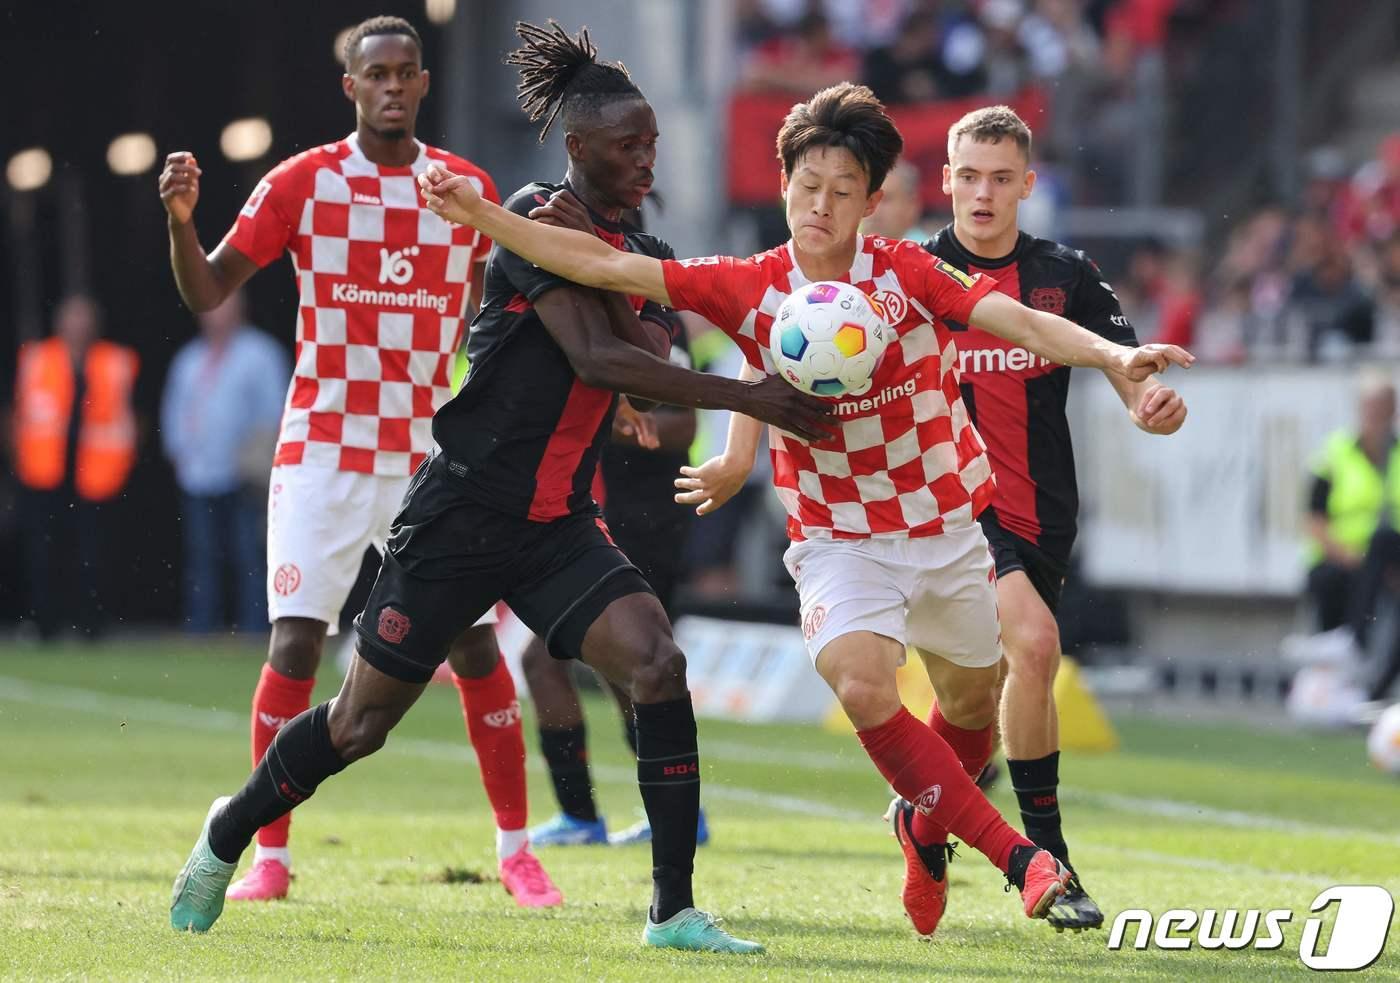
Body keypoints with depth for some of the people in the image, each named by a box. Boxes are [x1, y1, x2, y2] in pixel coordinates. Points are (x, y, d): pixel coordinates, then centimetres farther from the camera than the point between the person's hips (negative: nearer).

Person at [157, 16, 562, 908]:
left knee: (475, 647, -1)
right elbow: (208, 292, -3)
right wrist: (181, 219, -21)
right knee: (294, 642, -10)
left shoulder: (470, 188, 5)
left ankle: (516, 851, 10)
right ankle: (269, 856, 0)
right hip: (323, 455, -2)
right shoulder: (302, 183, -2)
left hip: (434, 458, 2)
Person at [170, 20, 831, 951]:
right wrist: (749, 399, -26)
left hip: (562, 525, 6)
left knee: (657, 661, -19)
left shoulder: (642, 255, 11)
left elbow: (645, 354, -6)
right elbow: (596, 358, -24)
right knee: (361, 721, 4)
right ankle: (228, 836, 31)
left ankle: (674, 910, -16)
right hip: (463, 513, -6)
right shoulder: (534, 221, -13)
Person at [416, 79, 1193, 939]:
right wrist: (481, 216, -19)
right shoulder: (751, 289, -10)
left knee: (972, 705, 15)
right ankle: (1017, 856, -17)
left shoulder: (906, 273, -13)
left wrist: (1116, 356, -40)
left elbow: (1023, 322, -23)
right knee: (862, 686, -26)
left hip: (946, 528, 1)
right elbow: (606, 266, -11)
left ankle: (926, 822, 49)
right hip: (838, 539, -1)